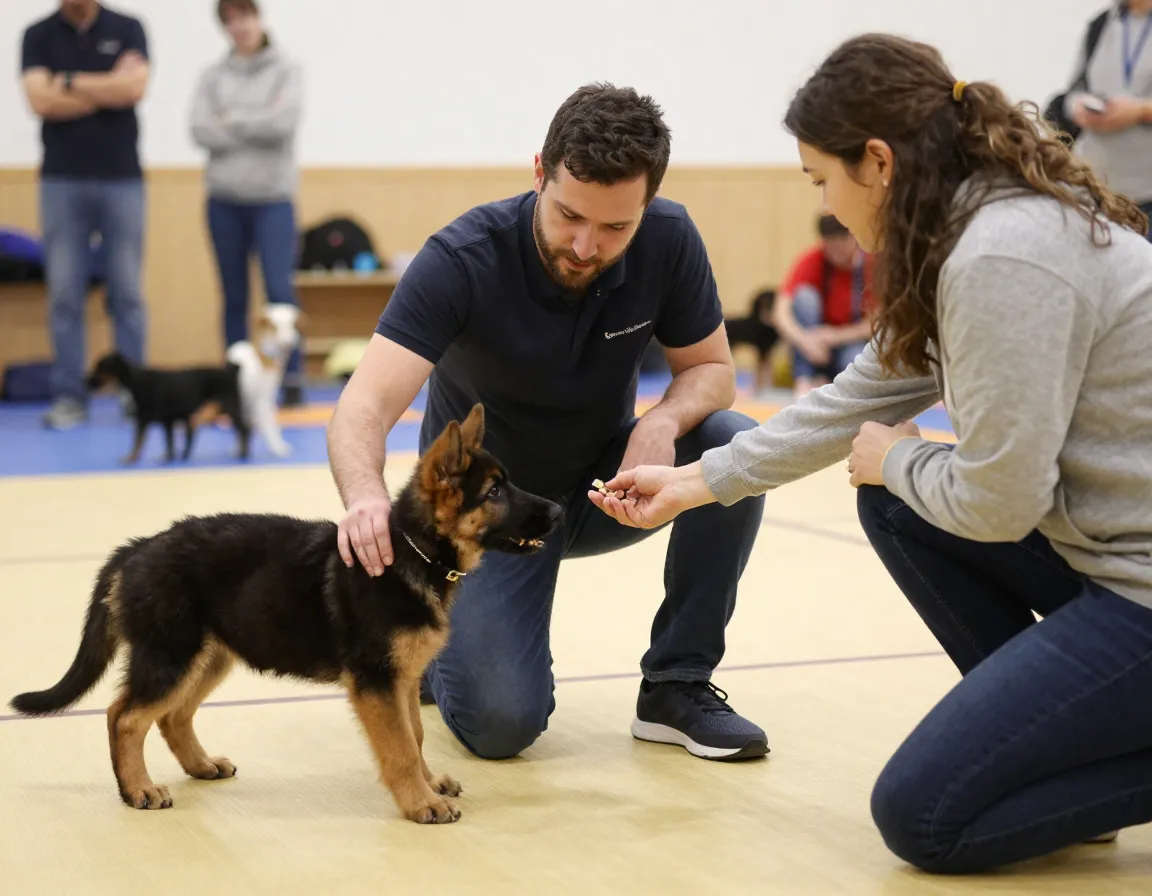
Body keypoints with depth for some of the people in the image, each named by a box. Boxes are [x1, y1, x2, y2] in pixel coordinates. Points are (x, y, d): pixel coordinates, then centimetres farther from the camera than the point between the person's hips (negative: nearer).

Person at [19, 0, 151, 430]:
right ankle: (68, 395, 4)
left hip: (122, 179, 0)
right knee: (65, 293, -1)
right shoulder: (38, 35, 5)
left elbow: (134, 88, -11)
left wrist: (70, 82, -7)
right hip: (62, 180, 0)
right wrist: (108, 89, -6)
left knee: (127, 292, 1)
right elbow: (40, 100, -8)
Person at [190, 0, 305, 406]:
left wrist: (232, 119, -6)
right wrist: (258, 125, -10)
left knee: (280, 288, -12)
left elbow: (284, 122, -13)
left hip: (273, 197, -2)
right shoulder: (212, 76, 7)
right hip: (224, 199, 2)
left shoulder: (286, 70, 2)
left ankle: (293, 380, -5)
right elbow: (202, 131, -6)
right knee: (234, 296, 7)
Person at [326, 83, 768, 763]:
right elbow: (365, 407, -35)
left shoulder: (669, 240, -18)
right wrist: (367, 496, -58)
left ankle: (677, 684, -8)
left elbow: (711, 369, -6)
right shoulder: (463, 259, -28)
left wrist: (662, 422, -30)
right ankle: (438, 642, 16)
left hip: (604, 480, 4)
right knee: (502, 723, -22)